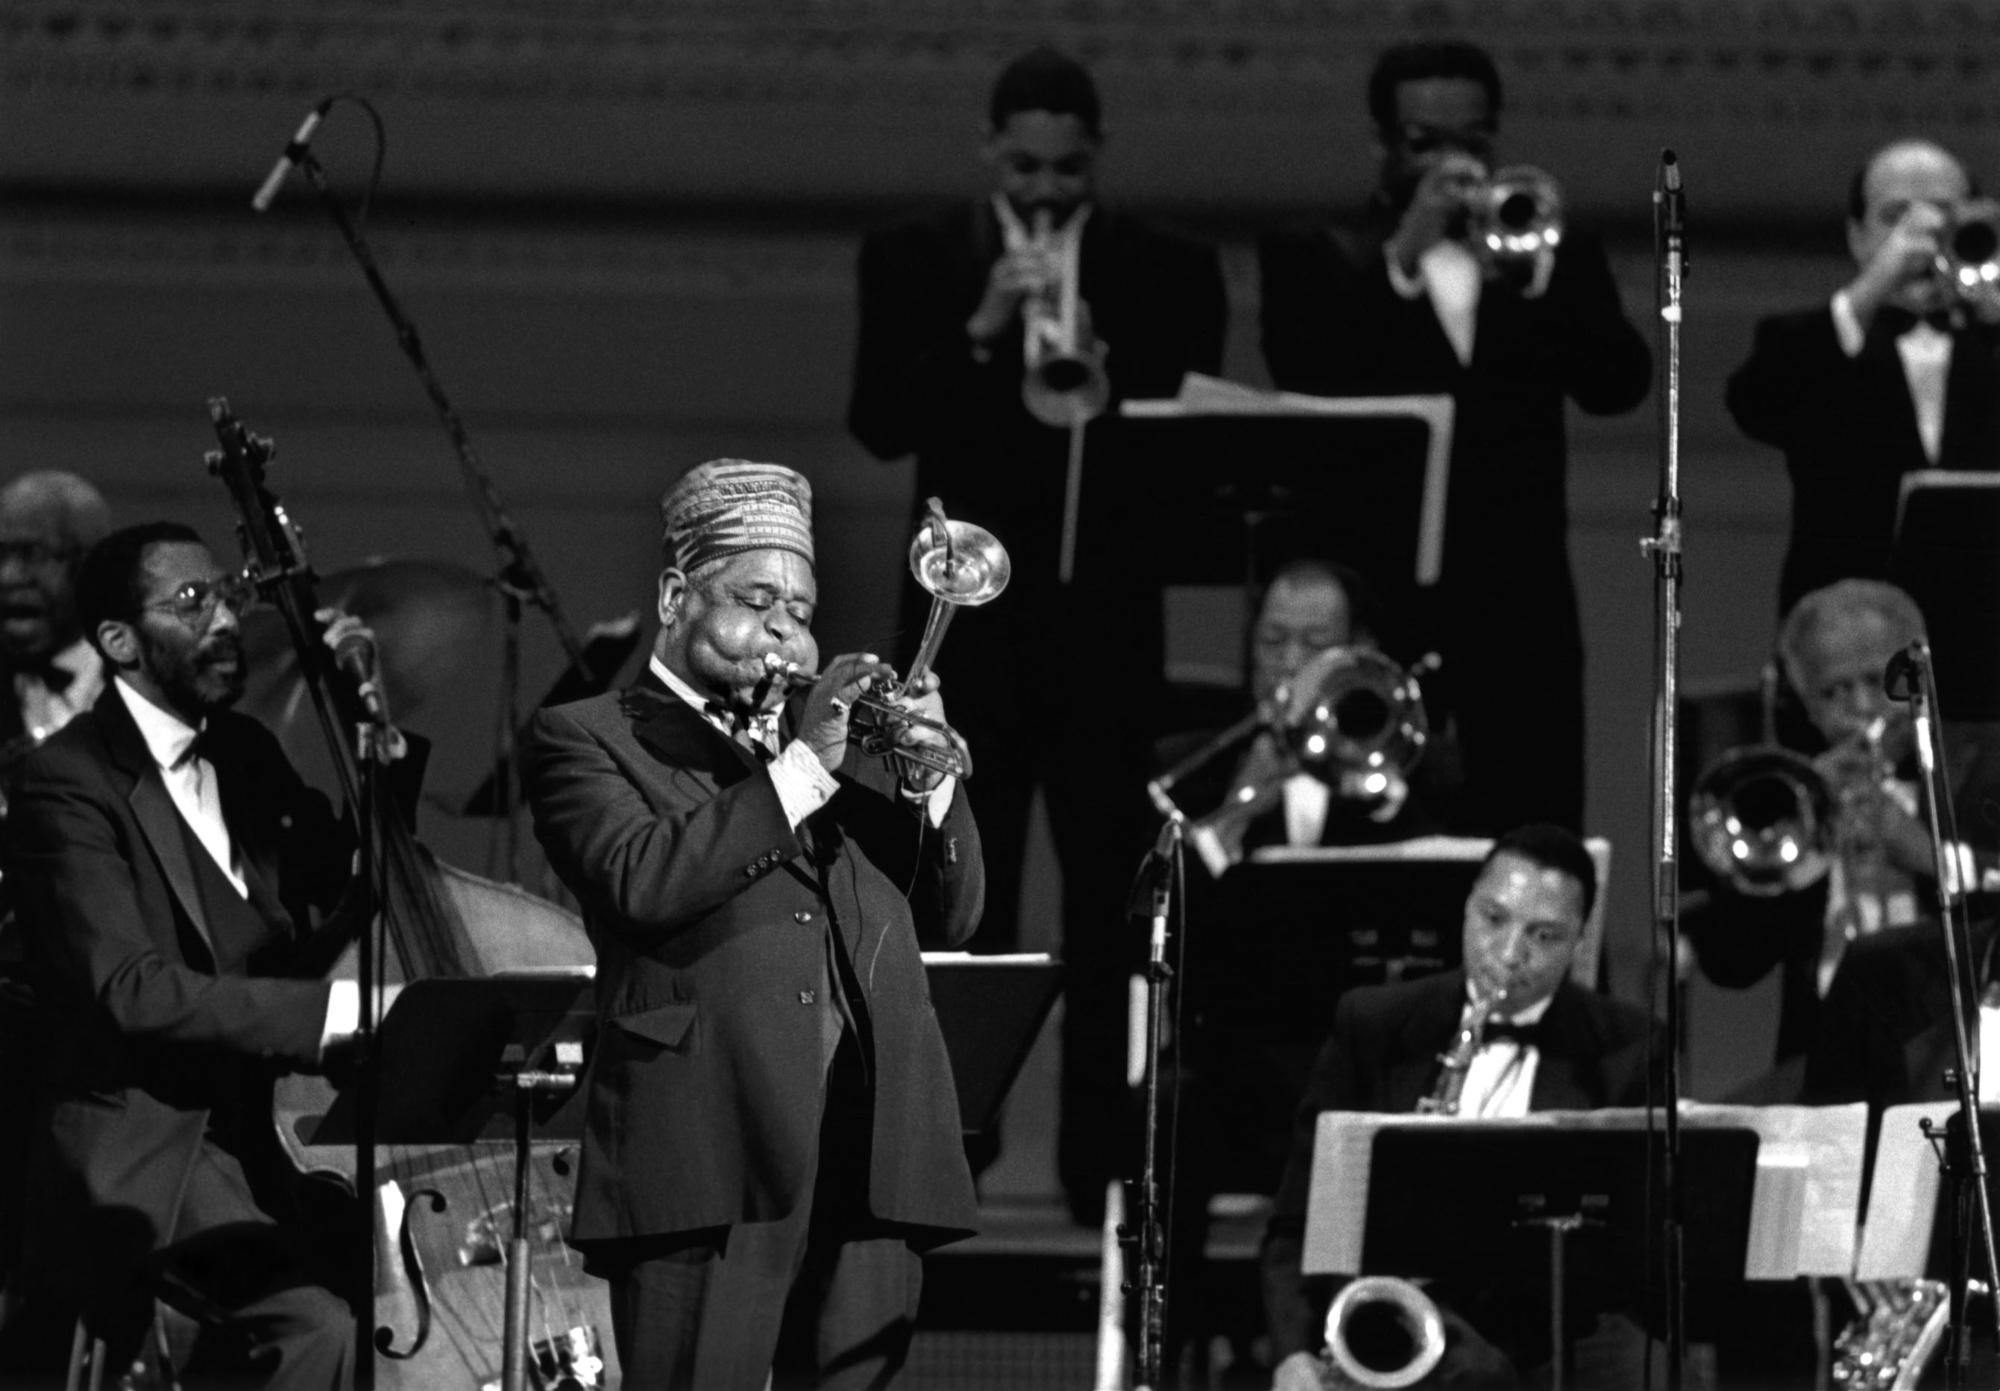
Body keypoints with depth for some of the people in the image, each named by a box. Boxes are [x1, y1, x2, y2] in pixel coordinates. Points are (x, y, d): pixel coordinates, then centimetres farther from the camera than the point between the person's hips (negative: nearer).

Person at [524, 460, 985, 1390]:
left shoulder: (840, 729, 26)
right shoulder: (587, 741, 8)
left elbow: (953, 916, 20)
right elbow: (640, 885, -11)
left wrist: (928, 776, 2)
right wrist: (800, 767, -10)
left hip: (871, 1154, 5)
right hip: (710, 1153, -5)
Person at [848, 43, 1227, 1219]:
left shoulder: (1166, 276, 5)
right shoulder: (915, 265, 6)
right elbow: (879, 424, -5)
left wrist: (1093, 360, -18)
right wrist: (981, 333, -17)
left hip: (1105, 621, 0)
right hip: (968, 614, 0)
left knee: (1110, 901, -2)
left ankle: (1106, 1165, 2)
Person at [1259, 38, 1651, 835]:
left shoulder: (1555, 258, 16)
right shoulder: (1312, 260, 10)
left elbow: (1618, 385, 1)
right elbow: (1306, 376, -9)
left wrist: (1534, 273, -12)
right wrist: (1403, 257, -14)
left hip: (1519, 612, 2)